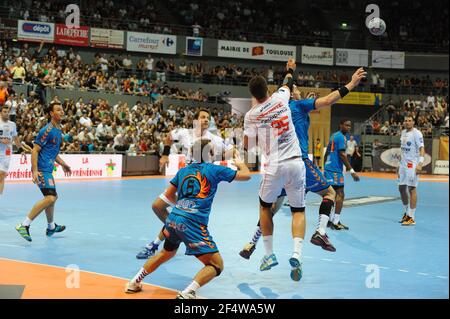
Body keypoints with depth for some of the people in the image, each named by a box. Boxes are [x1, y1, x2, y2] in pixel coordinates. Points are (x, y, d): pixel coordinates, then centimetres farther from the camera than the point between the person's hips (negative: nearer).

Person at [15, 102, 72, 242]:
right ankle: (24, 225, -21)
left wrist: (63, 164, 23)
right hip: (41, 169, -10)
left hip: (48, 169, 10)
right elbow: (35, 150, -18)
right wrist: (35, 171, -25)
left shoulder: (58, 130, 15)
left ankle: (51, 227, 41)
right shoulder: (47, 130, -14)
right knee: (50, 198, -21)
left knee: (52, 197, 23)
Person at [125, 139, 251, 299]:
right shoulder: (214, 169, 4)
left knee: (167, 253, 34)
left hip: (173, 219, 7)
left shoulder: (183, 170, 18)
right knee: (216, 265, -1)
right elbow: (246, 175, 10)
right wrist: (240, 163, 31)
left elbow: (169, 194, 26)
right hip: (193, 224, -7)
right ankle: (186, 294, -21)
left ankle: (134, 283, 38)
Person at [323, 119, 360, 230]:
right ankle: (336, 223, -12)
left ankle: (330, 220, 19)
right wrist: (352, 171, -19)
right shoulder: (341, 137, -10)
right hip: (335, 170, -10)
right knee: (340, 194, -8)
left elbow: (327, 154, 23)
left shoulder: (333, 136, 18)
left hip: (328, 168, 10)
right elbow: (342, 155, -18)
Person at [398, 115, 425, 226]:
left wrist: (420, 164, -27)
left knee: (412, 189, -6)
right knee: (401, 188, 12)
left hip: (412, 165, -8)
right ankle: (406, 213, 27)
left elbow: (422, 149, -17)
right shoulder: (403, 132, 14)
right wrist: (399, 164, 22)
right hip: (403, 164, 8)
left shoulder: (417, 133, -11)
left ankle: (411, 218, -2)